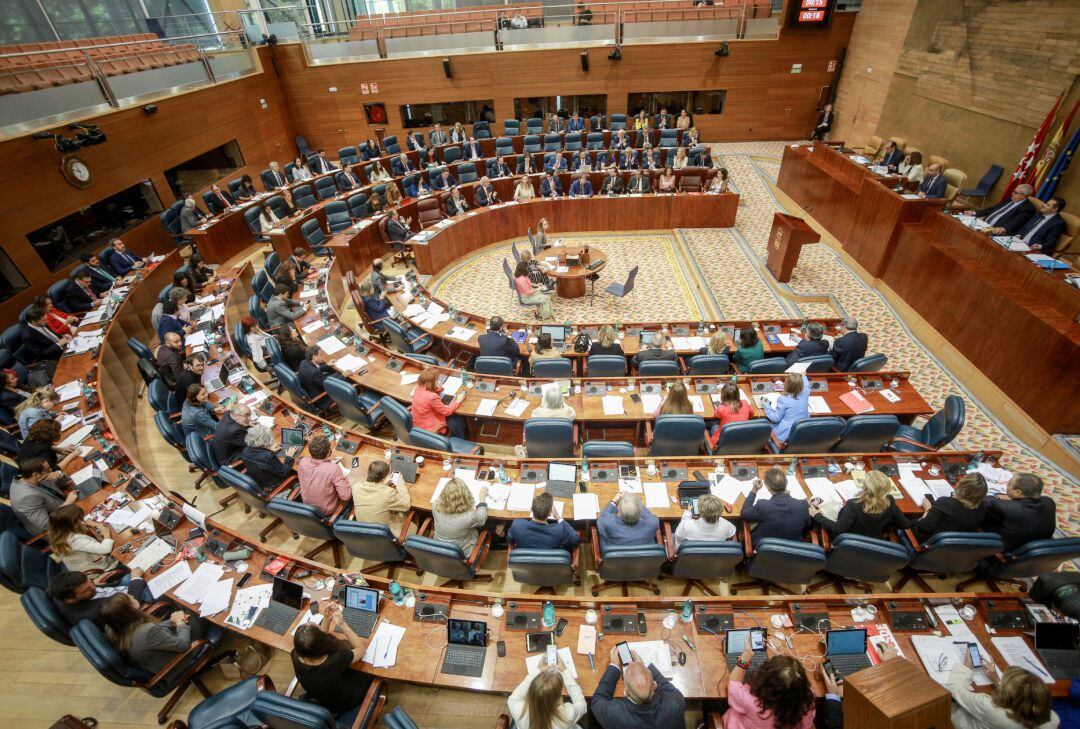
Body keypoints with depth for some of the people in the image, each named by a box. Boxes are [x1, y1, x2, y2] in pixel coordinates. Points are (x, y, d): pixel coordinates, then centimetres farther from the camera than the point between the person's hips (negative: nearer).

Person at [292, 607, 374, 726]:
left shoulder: (296, 656, -30)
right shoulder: (336, 660, -44)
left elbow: (316, 641, -6)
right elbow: (360, 648, -22)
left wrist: (327, 619, -21)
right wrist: (341, 623, -30)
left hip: (317, 700, 4)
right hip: (345, 706, -4)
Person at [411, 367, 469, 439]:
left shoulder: (419, 388, -11)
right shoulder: (432, 397, -34)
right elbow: (446, 411, -19)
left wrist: (438, 389, -10)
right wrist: (458, 401, -6)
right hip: (428, 427, -8)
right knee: (458, 421, 13)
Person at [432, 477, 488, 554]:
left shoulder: (436, 507, -27)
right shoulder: (469, 516, -34)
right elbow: (482, 518, -10)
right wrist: (482, 497, 3)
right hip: (461, 553, -3)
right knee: (476, 529, 25)